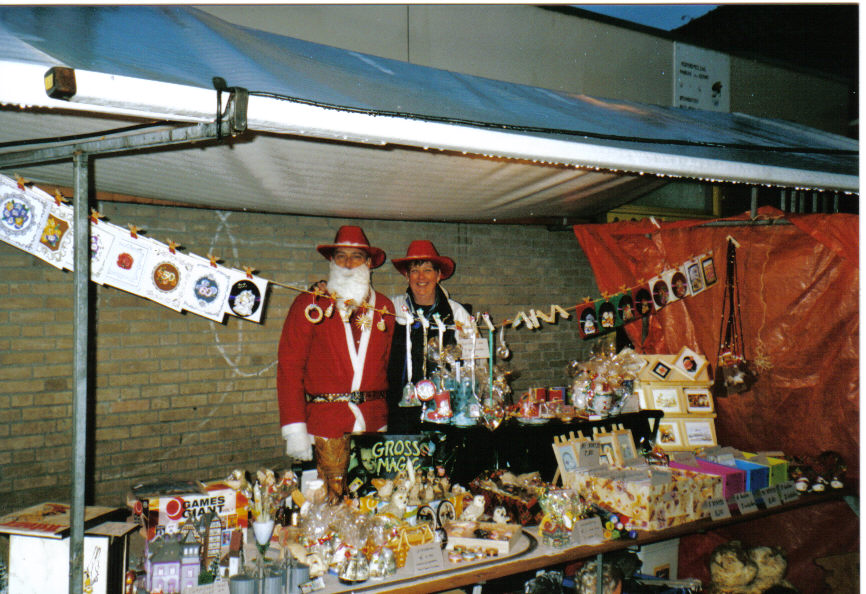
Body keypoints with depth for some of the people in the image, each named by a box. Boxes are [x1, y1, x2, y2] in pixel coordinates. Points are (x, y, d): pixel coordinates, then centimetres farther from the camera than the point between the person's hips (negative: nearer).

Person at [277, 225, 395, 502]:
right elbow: (289, 366, -1)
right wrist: (295, 427, -8)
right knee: (330, 503, -3)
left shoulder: (383, 307, 12)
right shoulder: (310, 304, 2)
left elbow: (389, 366, 12)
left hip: (374, 423, 3)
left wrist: (388, 424, 4)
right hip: (326, 424, -2)